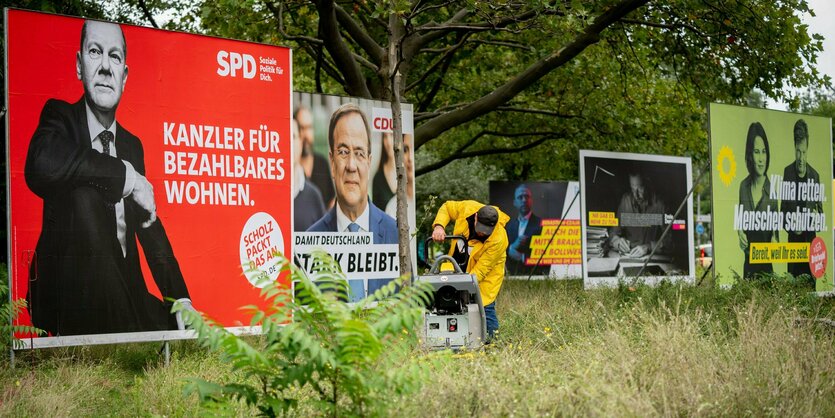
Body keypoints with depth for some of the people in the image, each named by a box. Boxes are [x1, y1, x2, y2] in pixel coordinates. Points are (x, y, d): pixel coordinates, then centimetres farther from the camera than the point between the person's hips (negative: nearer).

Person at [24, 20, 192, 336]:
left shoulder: (132, 145, 15)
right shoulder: (60, 117, -1)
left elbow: (151, 228, 11)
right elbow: (41, 165, -25)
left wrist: (181, 300, -1)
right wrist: (126, 176, -19)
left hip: (126, 292, 3)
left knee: (179, 329, -19)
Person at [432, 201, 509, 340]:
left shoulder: (498, 240, -35)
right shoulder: (467, 208, -25)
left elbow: (481, 270, -30)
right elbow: (446, 207, -3)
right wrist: (439, 226, -20)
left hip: (487, 273, -5)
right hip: (460, 266, 5)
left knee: (485, 306, -14)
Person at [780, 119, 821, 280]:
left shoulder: (814, 175, 5)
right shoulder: (787, 172, 3)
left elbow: (820, 210, 10)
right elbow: (783, 208, 5)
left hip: (810, 239, 1)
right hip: (793, 239, -1)